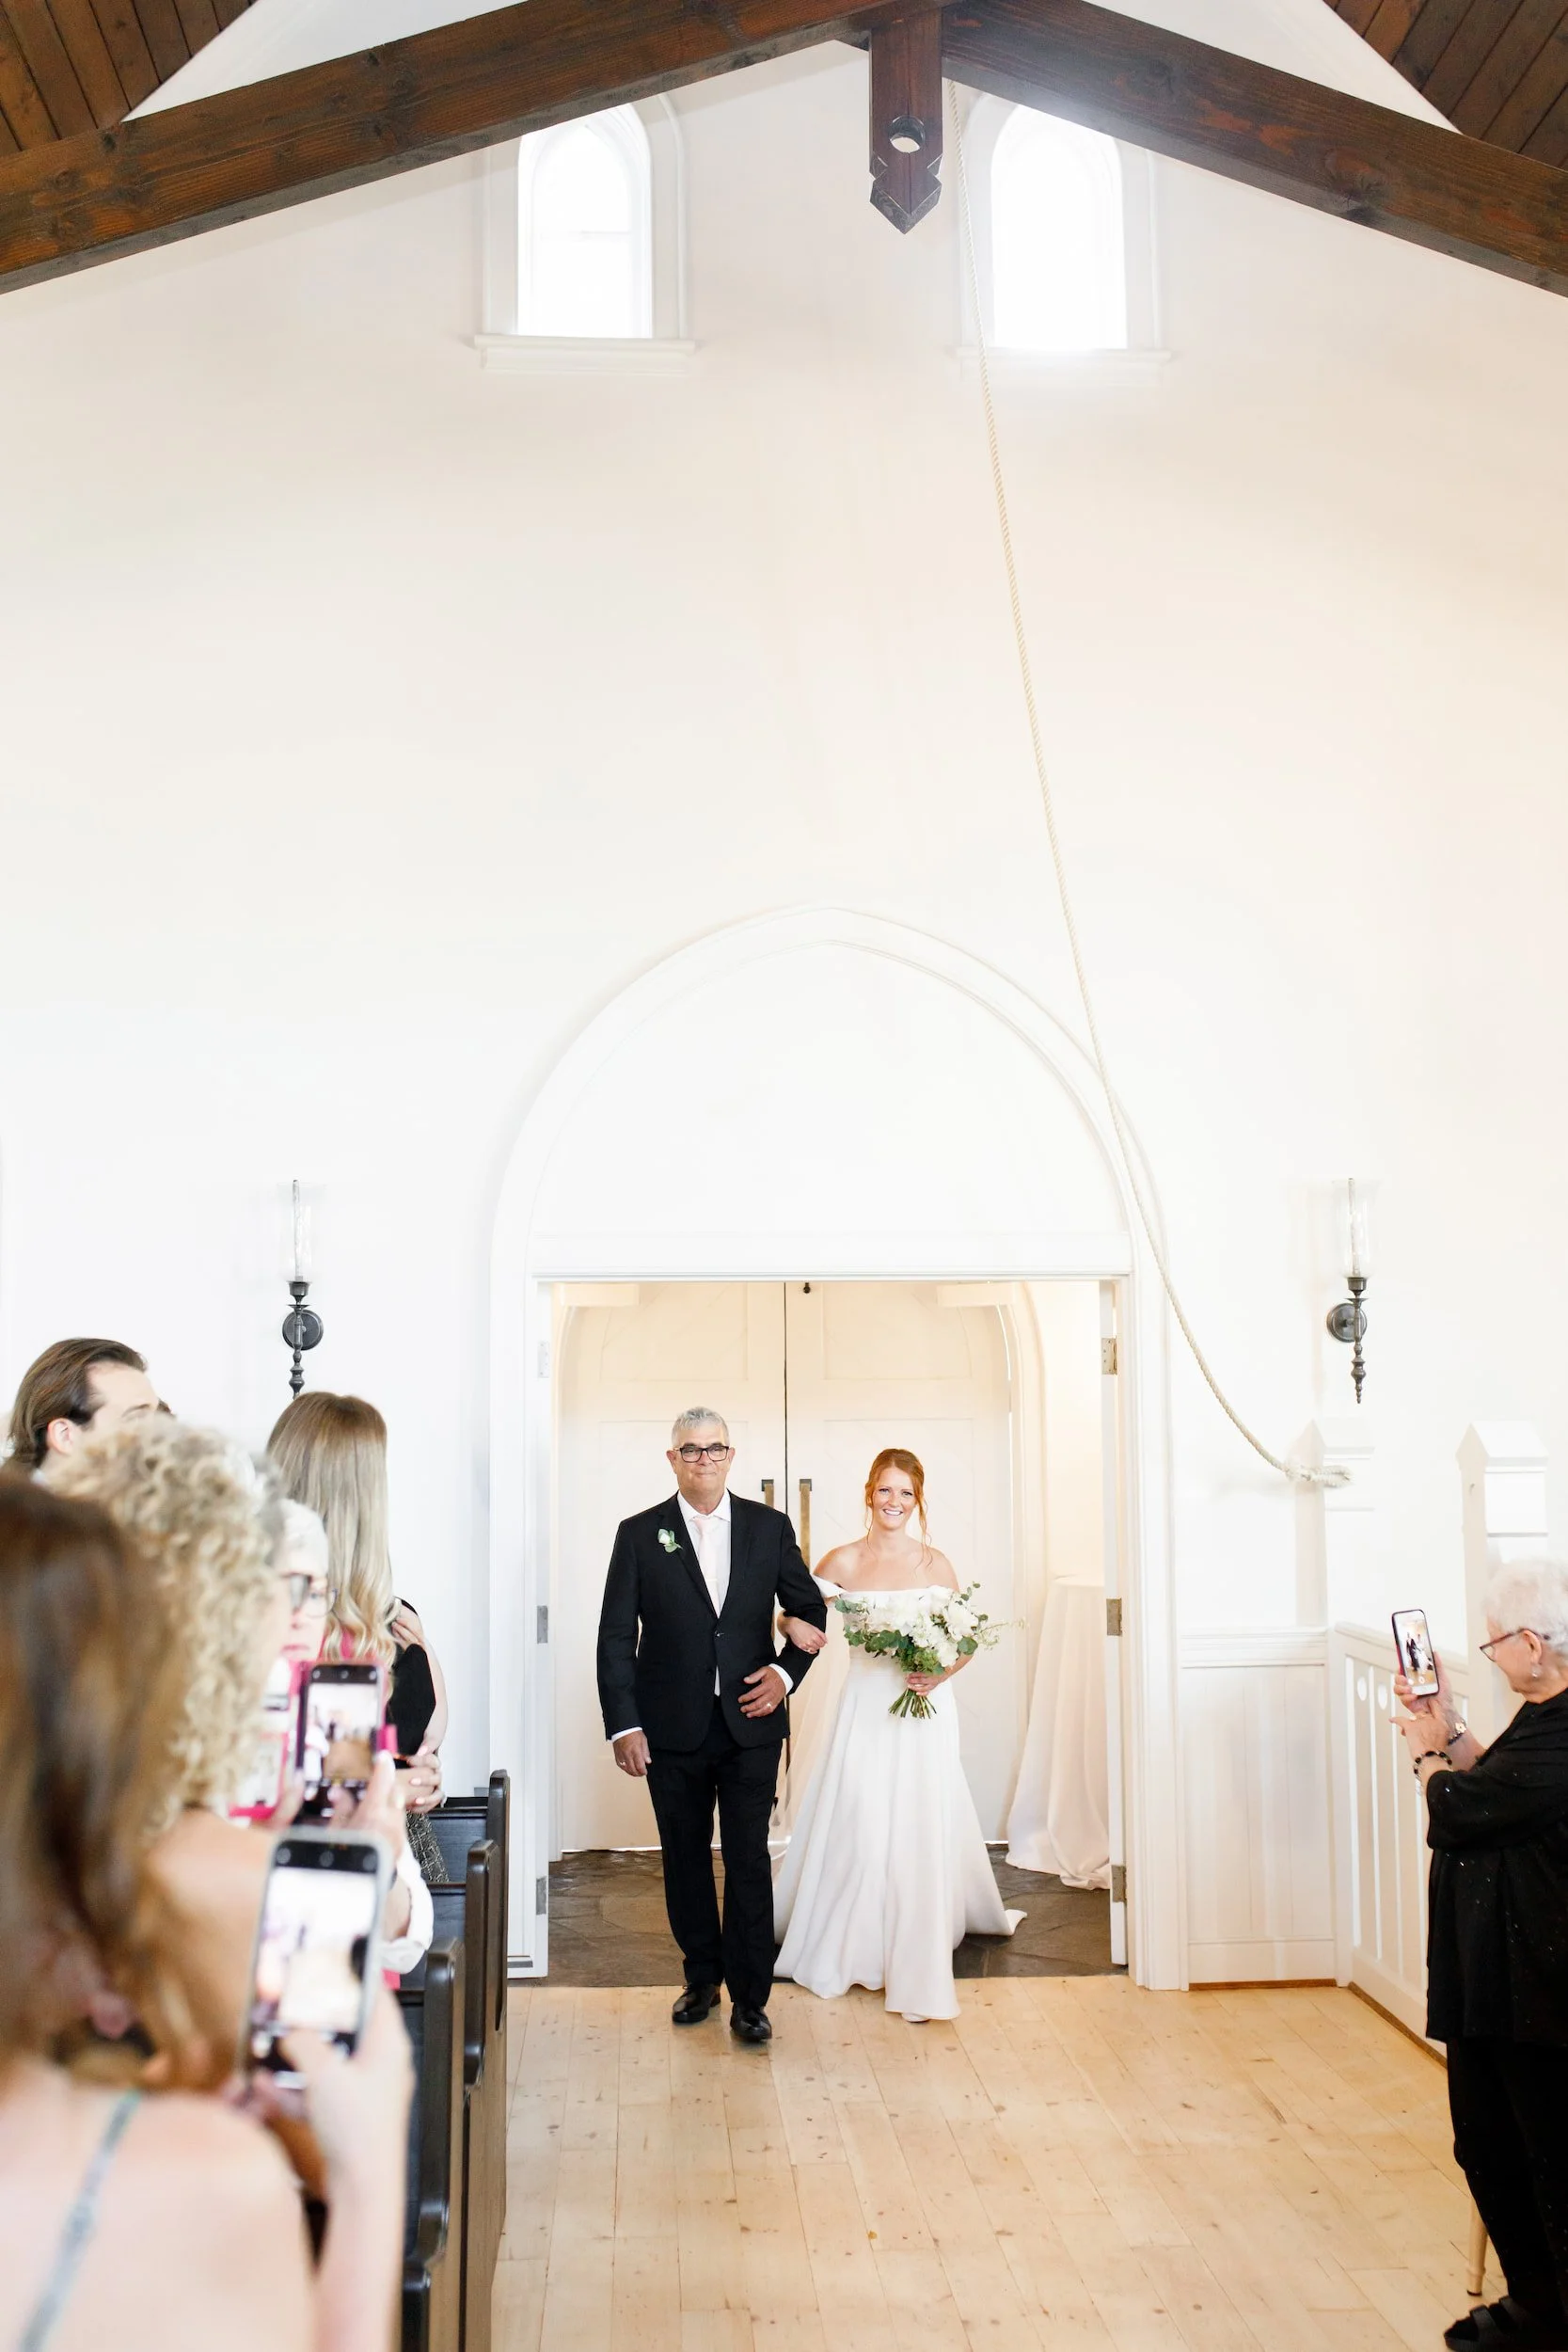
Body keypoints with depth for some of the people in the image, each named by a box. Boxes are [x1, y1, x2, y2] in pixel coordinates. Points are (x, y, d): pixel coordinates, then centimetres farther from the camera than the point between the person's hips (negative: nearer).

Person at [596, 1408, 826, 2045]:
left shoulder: (769, 1527, 3)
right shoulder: (640, 1534, -1)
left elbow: (809, 1609, 12)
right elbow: (616, 1638, -2)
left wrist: (786, 1671, -5)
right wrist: (623, 1725, -9)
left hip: (750, 1724, 0)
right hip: (672, 1729, 0)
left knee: (748, 1859, 0)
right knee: (685, 1858, 12)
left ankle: (750, 1996, 10)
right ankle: (702, 1978, 28)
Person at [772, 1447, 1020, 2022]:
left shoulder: (934, 1563, 0)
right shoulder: (844, 1562, 0)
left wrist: (942, 1673, -15)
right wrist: (793, 1626, -14)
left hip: (924, 1711, 0)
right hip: (865, 1710, 0)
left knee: (922, 1832, -1)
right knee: (857, 1829, -1)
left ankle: (917, 1966, 9)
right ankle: (855, 1946, 19)